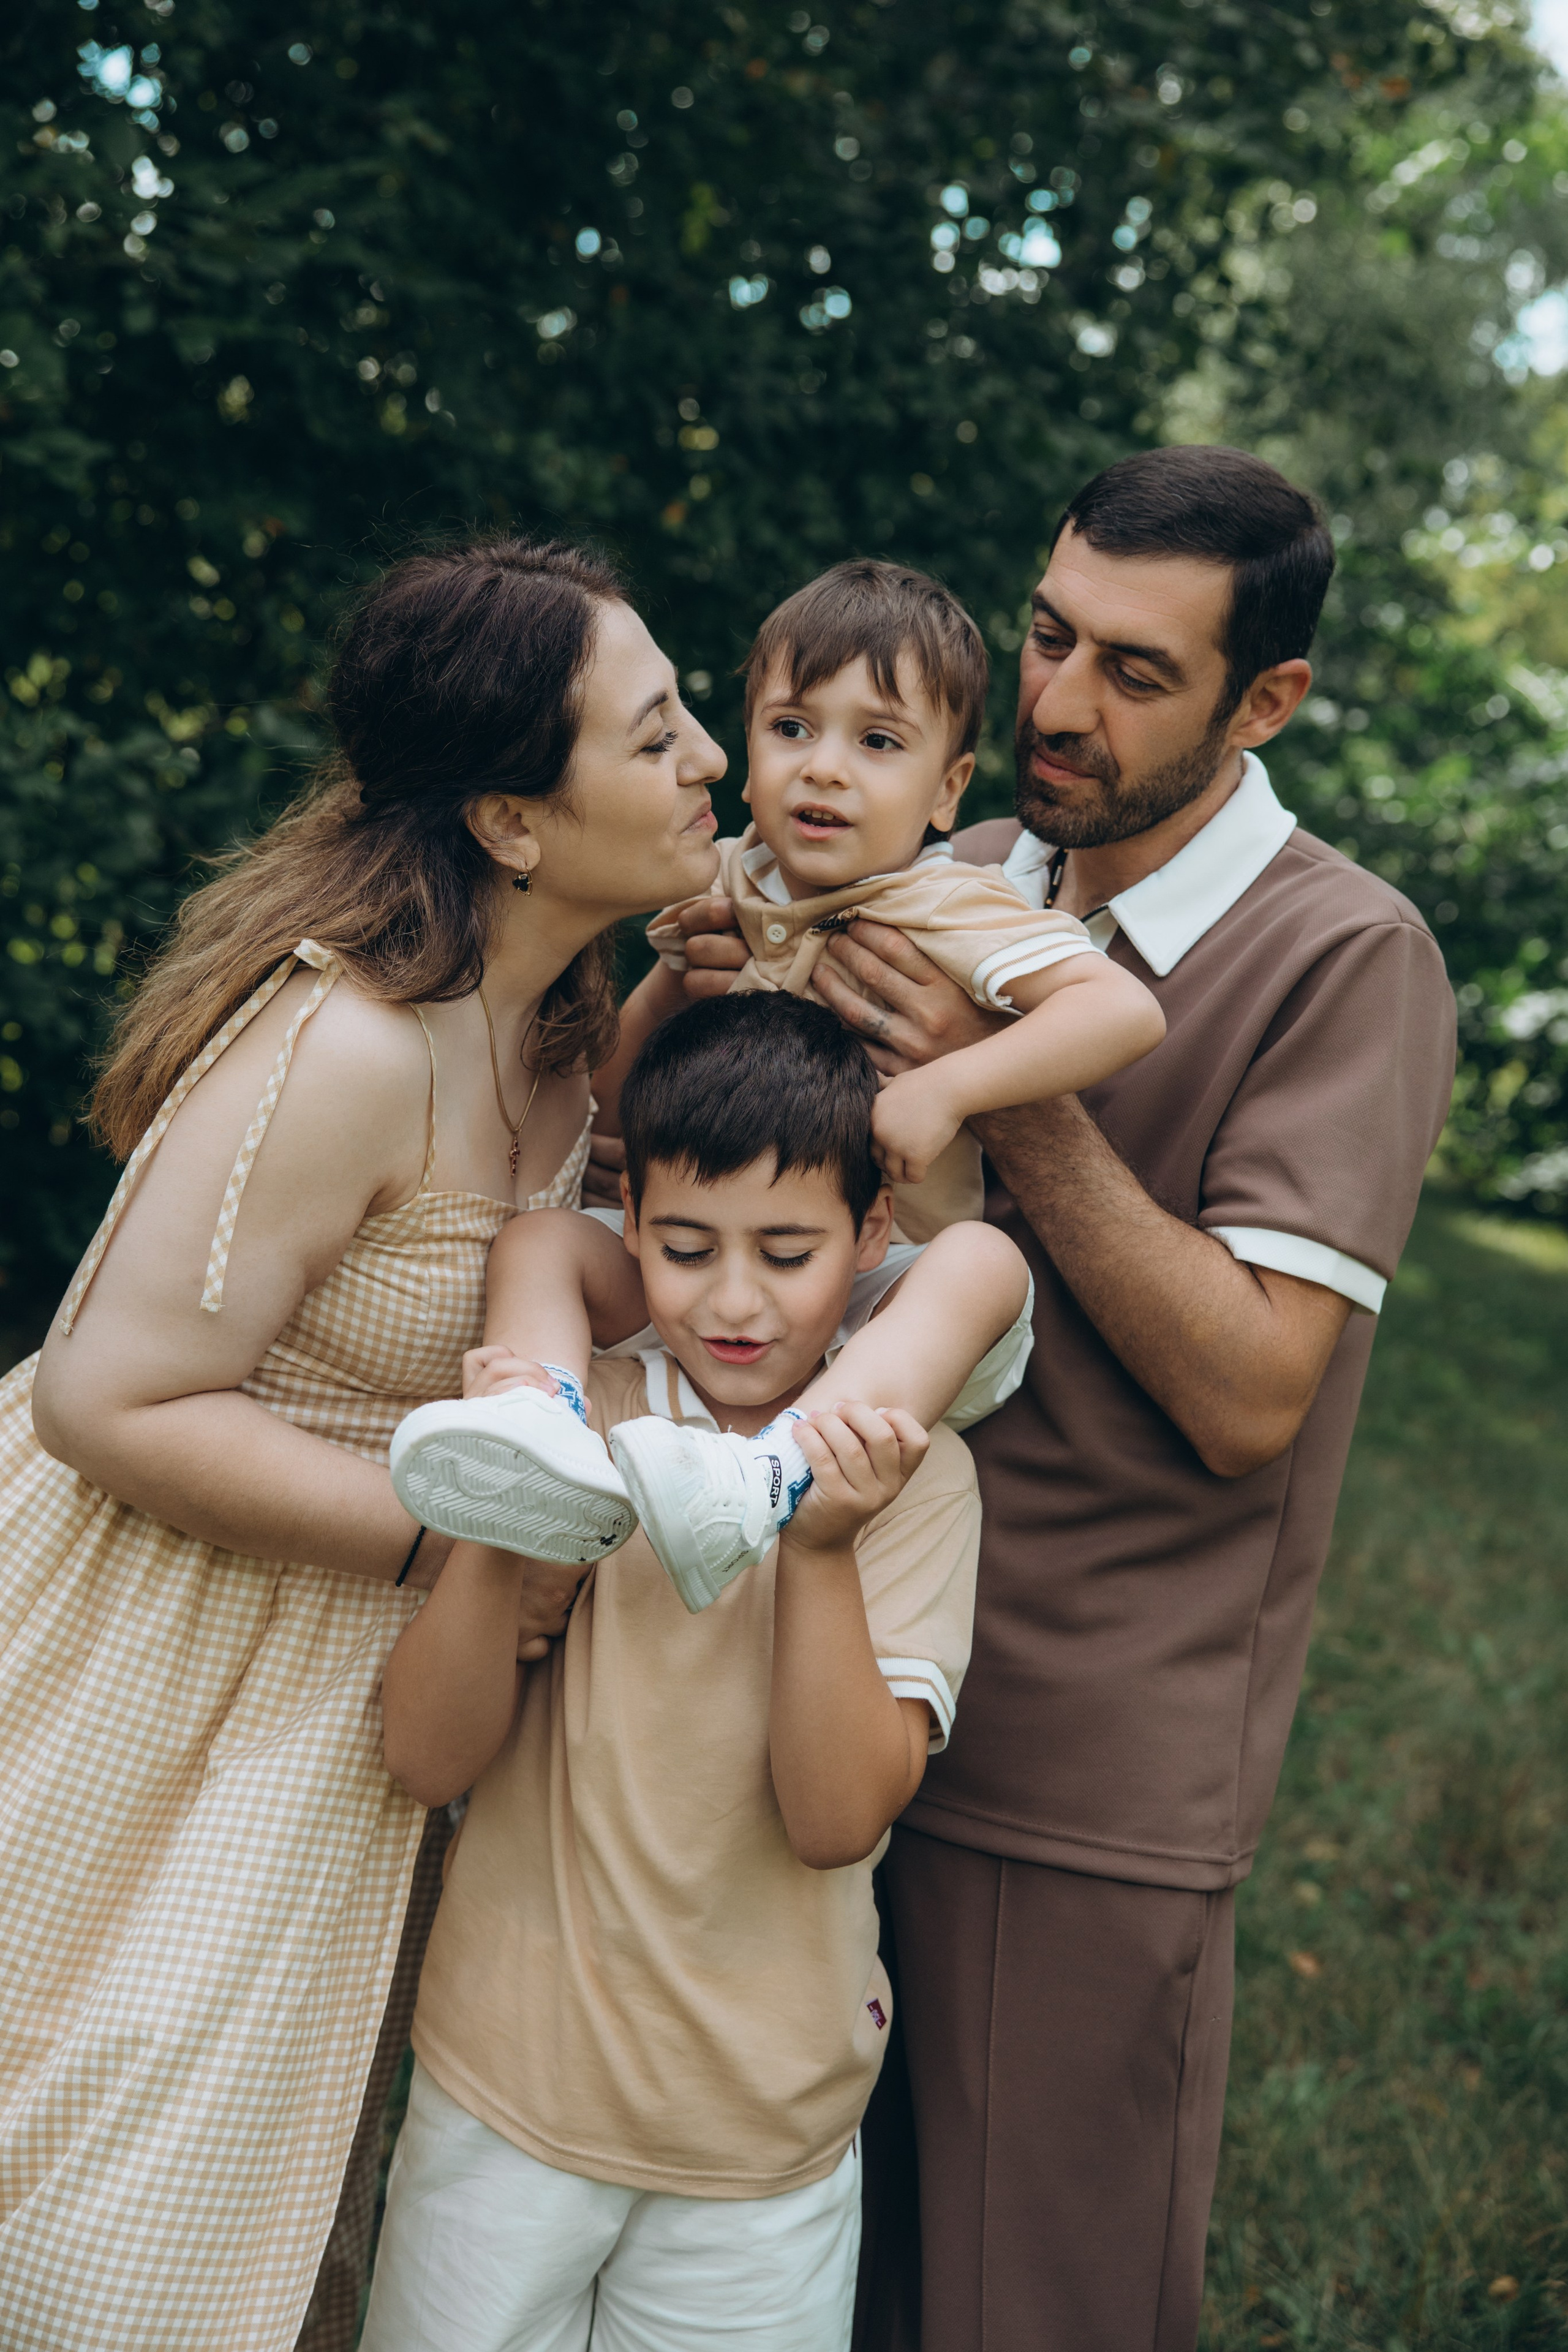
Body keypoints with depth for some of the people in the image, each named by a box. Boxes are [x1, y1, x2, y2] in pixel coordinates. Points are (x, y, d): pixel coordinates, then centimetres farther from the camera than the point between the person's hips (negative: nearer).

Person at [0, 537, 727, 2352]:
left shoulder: (554, 1023, 0)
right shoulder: (351, 1045, -28)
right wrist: (444, 1533, -23)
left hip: (355, 1662, 8)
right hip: (153, 1673, -8)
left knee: (272, 2185, 22)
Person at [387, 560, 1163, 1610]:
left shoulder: (948, 911, -6)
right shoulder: (725, 888, 8)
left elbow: (1127, 1009, -21)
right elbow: (617, 1090, 18)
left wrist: (946, 1088, -27)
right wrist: (677, 971, -3)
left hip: (881, 1299, -4)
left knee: (984, 1262, -35)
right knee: (540, 1237, -12)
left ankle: (772, 1477, -57)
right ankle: (556, 1444, -38)